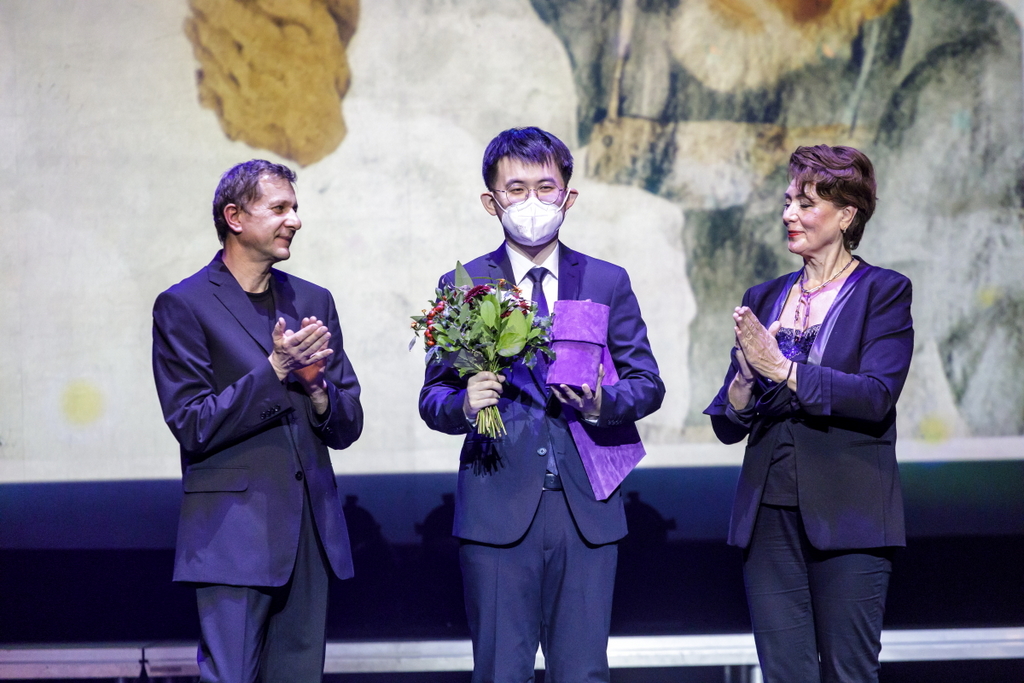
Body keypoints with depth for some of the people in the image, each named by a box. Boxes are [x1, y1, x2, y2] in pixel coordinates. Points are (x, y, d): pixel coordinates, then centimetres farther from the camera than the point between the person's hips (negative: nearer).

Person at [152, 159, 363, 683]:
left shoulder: (313, 302, 14)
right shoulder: (183, 307, -2)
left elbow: (347, 428, 14)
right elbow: (192, 427, -10)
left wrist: (316, 387, -7)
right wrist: (275, 369, -16)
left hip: (313, 532, 5)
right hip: (234, 535, -5)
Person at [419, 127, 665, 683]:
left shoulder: (608, 282, 11)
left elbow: (647, 383, 10)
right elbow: (432, 399, 6)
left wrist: (602, 403, -12)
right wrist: (464, 404, -17)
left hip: (586, 508, 1)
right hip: (497, 507, -1)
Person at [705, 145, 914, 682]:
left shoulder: (883, 292, -1)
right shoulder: (763, 299, 13)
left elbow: (877, 397, -15)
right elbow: (726, 425, 11)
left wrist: (782, 368, -19)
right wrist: (746, 379, -11)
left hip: (846, 516, -5)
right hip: (770, 512, 5)